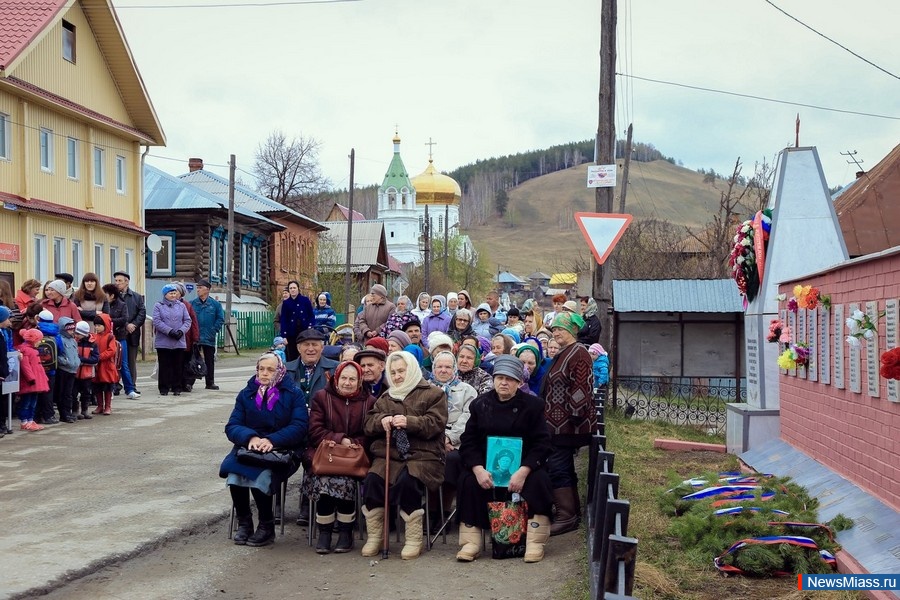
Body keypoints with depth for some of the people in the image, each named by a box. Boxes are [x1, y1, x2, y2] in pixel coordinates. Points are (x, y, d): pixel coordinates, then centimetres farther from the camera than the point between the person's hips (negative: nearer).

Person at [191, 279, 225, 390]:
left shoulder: (215, 304, 0)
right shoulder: (192, 303, 2)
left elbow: (221, 319, 2)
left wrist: (214, 330, -6)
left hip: (209, 339, 0)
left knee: (209, 361, 7)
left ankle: (210, 382, 14)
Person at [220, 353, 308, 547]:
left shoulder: (294, 394, 3)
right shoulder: (246, 393, 13)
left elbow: (300, 427, -9)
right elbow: (232, 426, 5)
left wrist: (271, 440, -22)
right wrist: (250, 437, -18)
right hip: (249, 447, 3)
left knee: (261, 475, -34)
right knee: (234, 471, -30)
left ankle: (267, 527, -12)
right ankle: (243, 523, -10)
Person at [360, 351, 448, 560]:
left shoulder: (433, 394, 8)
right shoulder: (386, 397, 23)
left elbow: (436, 424, -6)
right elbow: (369, 424, 14)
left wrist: (409, 422, -21)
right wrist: (381, 420, -9)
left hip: (423, 455, -4)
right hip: (389, 454, 4)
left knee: (407, 481, -34)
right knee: (372, 479, -27)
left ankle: (414, 540, -20)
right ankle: (374, 536, -12)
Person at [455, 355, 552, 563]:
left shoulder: (532, 405, -1)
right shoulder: (480, 404, 6)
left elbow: (542, 443, -7)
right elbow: (468, 441, 2)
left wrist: (523, 471, -23)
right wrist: (478, 469, -18)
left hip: (523, 465, -1)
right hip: (486, 464, 2)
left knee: (538, 481, -30)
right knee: (468, 481, -26)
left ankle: (535, 542, -20)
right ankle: (471, 541, -19)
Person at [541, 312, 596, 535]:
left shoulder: (578, 353, -14)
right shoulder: (562, 354, 18)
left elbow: (582, 388, -21)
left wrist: (575, 416, -24)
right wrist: (549, 417, 24)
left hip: (568, 424, -11)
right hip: (559, 423, 11)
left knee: (557, 468, -10)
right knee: (564, 468, 15)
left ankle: (566, 517, -6)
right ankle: (573, 512, 24)